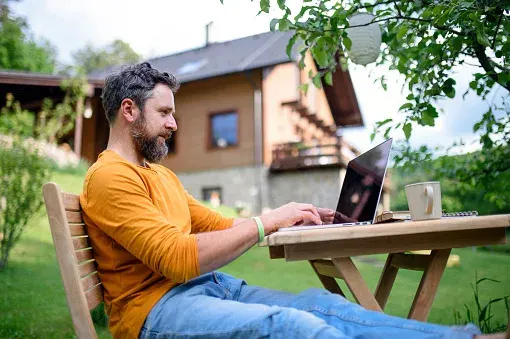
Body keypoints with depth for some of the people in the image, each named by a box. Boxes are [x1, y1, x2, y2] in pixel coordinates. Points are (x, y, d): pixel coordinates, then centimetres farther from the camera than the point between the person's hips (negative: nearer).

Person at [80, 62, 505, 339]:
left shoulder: (161, 173, 18)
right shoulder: (110, 177, -11)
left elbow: (217, 225, 17)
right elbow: (179, 259, -22)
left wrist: (290, 219, 6)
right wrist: (265, 223, -17)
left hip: (210, 285, 8)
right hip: (158, 305, -8)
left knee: (318, 302, -10)